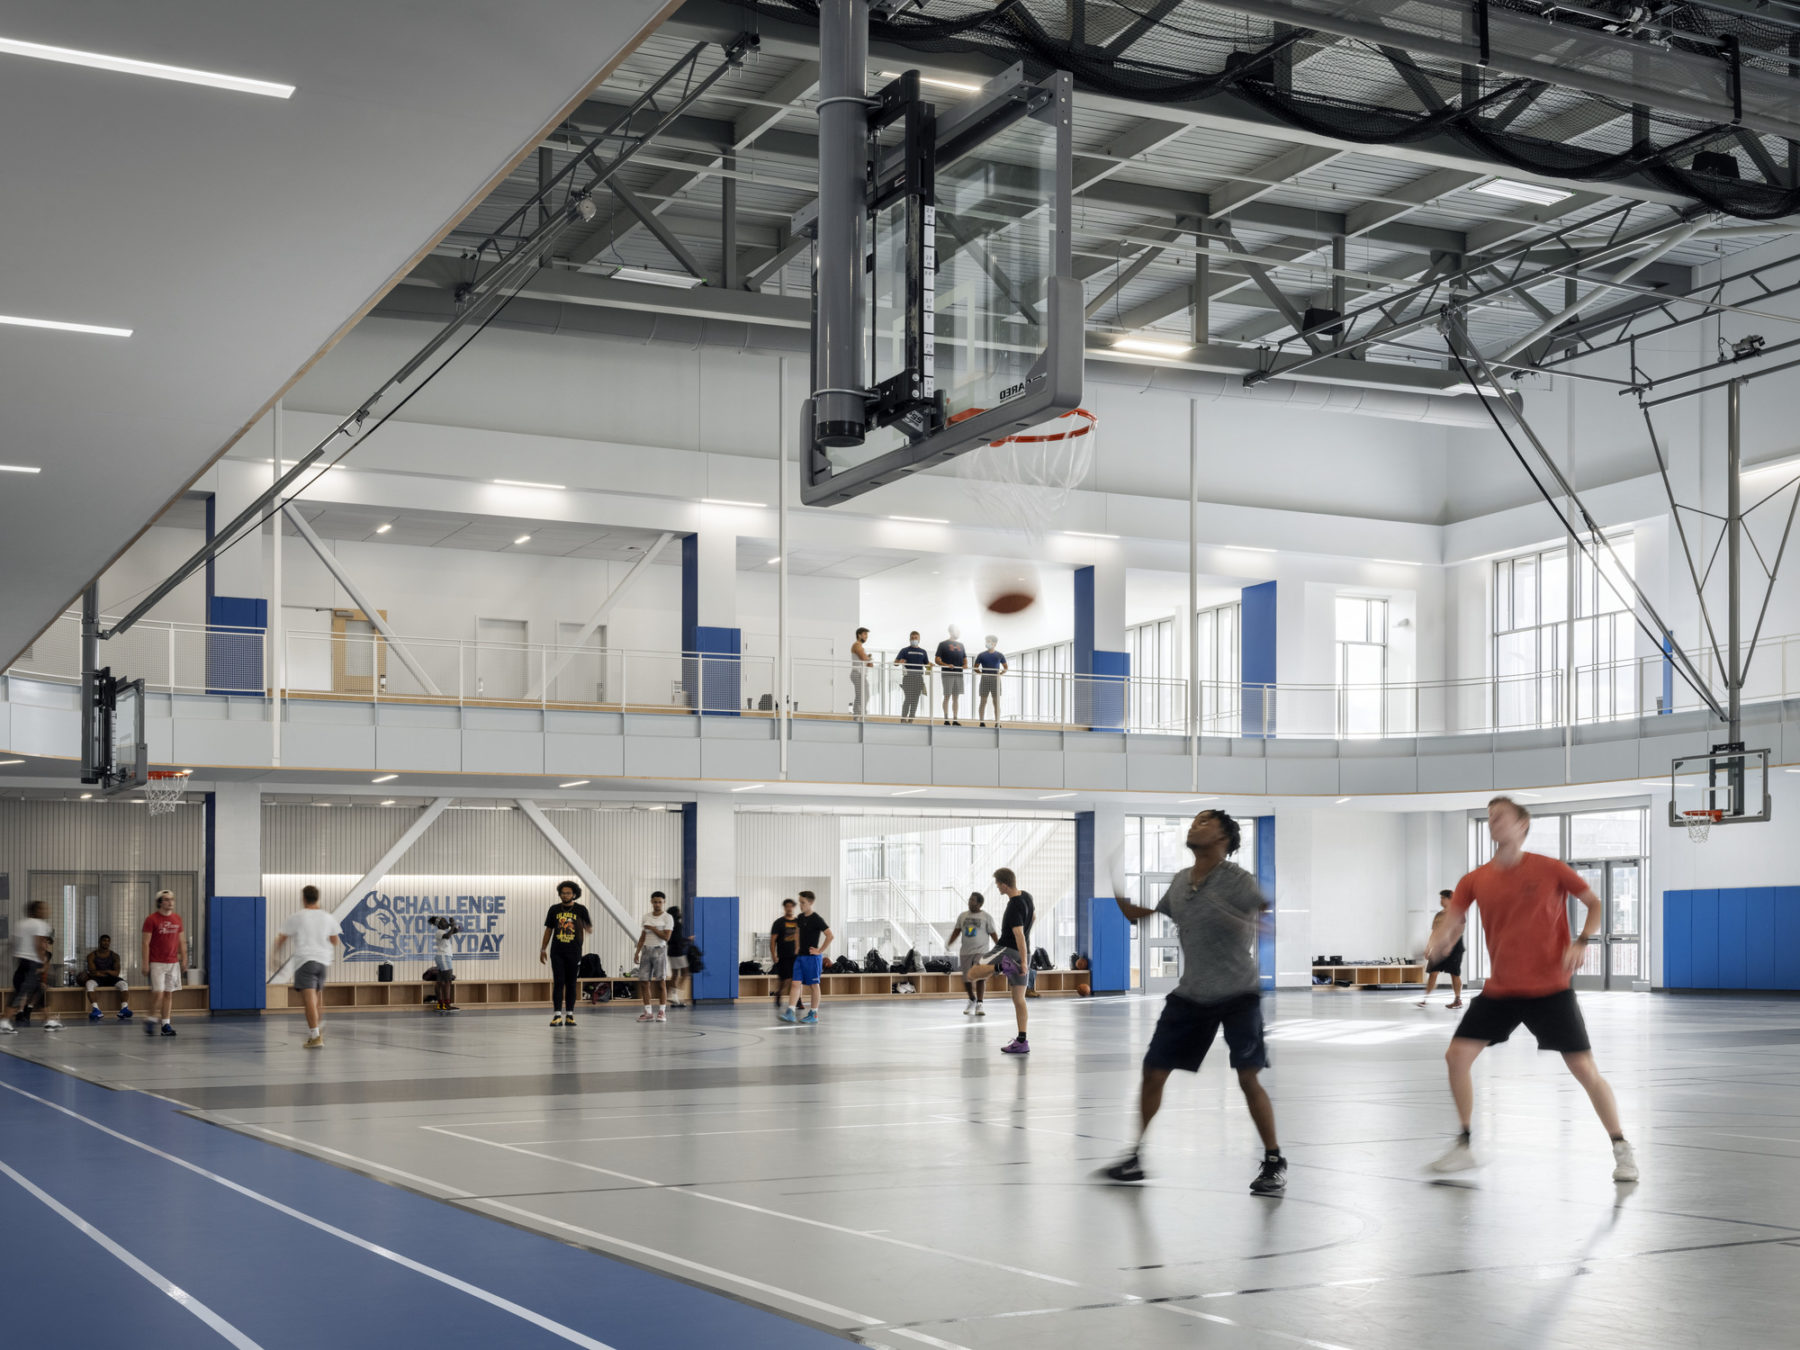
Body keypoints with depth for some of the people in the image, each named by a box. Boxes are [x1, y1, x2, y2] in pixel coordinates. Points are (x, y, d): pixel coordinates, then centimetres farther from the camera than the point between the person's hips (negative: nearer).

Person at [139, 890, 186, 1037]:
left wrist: (184, 958, 10)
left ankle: (166, 1024, 9)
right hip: (156, 963, -5)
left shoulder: (177, 918, 10)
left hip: (173, 962, 5)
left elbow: (182, 941, 16)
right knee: (158, 992, -11)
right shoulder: (151, 919, -5)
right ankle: (151, 1021, 7)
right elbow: (146, 943, -7)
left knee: (169, 993, 5)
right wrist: (145, 963, -12)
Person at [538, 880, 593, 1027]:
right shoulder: (554, 909, 5)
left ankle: (569, 1015, 12)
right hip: (557, 952, 1)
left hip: (574, 952, -1)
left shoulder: (580, 909, 0)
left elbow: (589, 929, 0)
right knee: (558, 982, -5)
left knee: (571, 983, 5)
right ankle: (557, 1015, -7)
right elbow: (548, 930, 12)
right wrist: (543, 949, 10)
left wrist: (587, 927, -24)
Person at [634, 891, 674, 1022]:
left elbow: (666, 937, -12)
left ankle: (662, 1012, 0)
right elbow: (643, 936, 17)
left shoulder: (667, 918, -3)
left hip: (659, 950, -5)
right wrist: (637, 951, 9)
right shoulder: (646, 917, 13)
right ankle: (648, 1012, 5)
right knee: (644, 982, 0)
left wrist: (652, 928, -11)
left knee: (661, 982, -5)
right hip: (646, 950, 5)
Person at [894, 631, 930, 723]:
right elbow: (895, 663, 1)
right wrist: (900, 662, -23)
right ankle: (903, 719, -7)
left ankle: (911, 719, 9)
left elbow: (927, 665, 20)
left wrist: (930, 666, -4)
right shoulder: (905, 650, 7)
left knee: (915, 700, 4)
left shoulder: (923, 652, 17)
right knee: (908, 699, -11)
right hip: (908, 676, -4)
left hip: (919, 677, 4)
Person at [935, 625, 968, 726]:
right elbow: (937, 660, -4)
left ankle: (955, 720, 6)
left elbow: (964, 658, 22)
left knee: (956, 697, 5)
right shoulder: (943, 644, 1)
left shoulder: (960, 645, 18)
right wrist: (946, 665, -21)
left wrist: (965, 665, -1)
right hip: (948, 674, -5)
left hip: (959, 674, 5)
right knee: (947, 696, -6)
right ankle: (946, 719, -4)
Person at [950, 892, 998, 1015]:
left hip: (981, 951, -4)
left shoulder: (987, 917, -2)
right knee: (966, 979, 4)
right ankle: (972, 1001, 26)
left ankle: (980, 1004, -13)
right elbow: (957, 931, 14)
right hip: (965, 952, 4)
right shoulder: (963, 915, 9)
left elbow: (993, 934, -1)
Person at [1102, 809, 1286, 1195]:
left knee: (1248, 1079, -11)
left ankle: (1275, 1163, 3)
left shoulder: (1238, 880, -12)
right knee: (1153, 1072, 3)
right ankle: (1137, 1157, 17)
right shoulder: (1179, 882, 7)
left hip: (1238, 993, -6)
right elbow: (1141, 917, 21)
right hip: (1190, 995, 6)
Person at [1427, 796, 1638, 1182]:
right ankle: (1464, 1147, 13)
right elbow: (1450, 926, 1)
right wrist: (1436, 945, -22)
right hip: (1499, 991, 4)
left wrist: (1582, 941, -14)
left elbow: (1595, 903, 2)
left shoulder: (1550, 869, -8)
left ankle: (1622, 1150, 10)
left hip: (1549, 989, -4)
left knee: (1585, 1069, -7)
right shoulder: (1474, 881, 1)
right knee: (1457, 1055, -3)